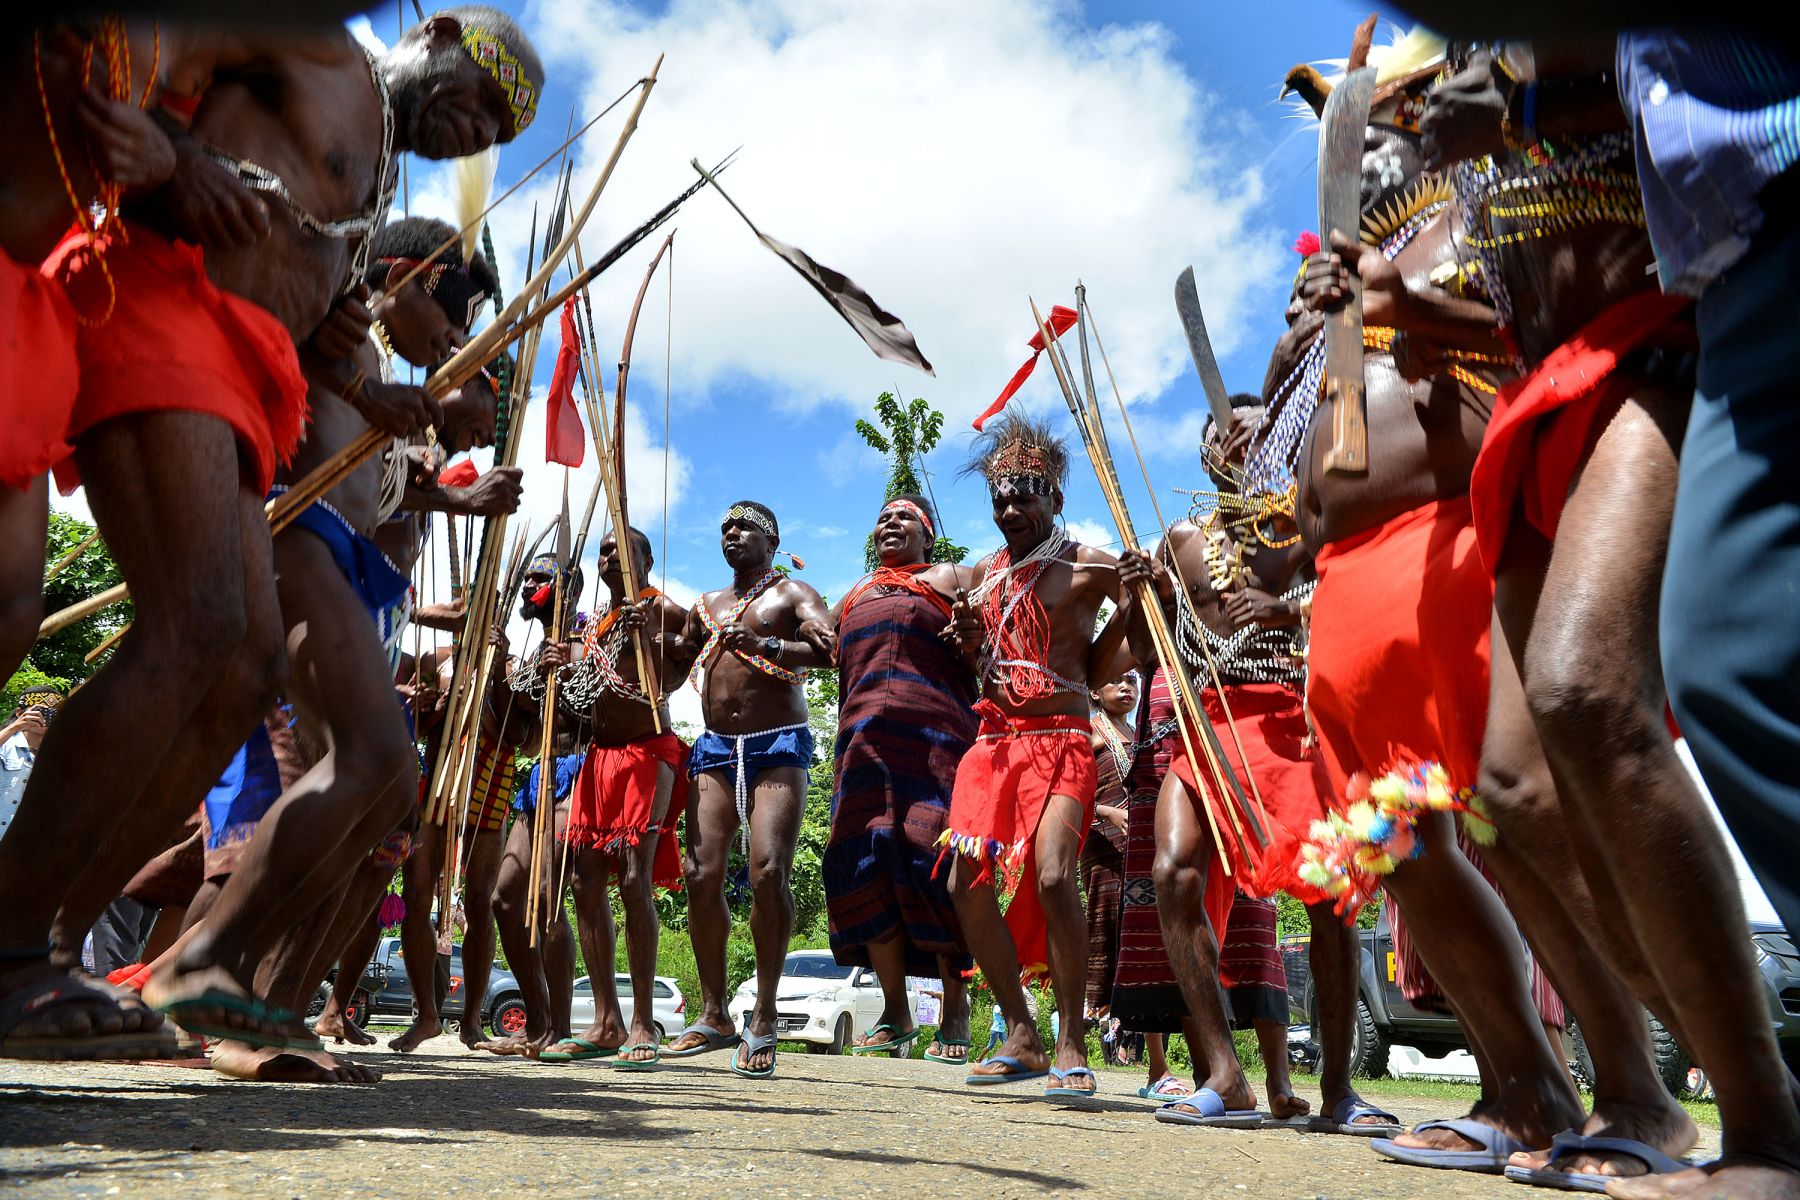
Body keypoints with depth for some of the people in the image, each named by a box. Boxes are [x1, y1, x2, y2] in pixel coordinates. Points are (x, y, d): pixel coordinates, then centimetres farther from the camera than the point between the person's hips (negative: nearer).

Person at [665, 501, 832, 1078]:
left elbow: (831, 650, -11)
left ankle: (764, 1020, -10)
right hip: (715, 748, 5)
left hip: (777, 745, -5)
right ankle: (714, 1017, 6)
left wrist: (766, 645, -25)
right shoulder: (706, 605, 24)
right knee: (701, 873, -6)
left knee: (768, 870, -19)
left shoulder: (791, 593, 7)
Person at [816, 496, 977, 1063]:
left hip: (934, 735, -5)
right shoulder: (853, 596, 29)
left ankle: (955, 1014, -5)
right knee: (866, 862, -4)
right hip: (864, 738, 5)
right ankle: (895, 1012, 5)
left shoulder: (950, 579, 15)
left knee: (936, 862, -12)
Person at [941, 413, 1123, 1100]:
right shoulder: (983, 577, 16)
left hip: (1058, 741, -6)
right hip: (992, 741, 6)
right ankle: (1022, 1039, 11)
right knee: (967, 883, -2)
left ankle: (1072, 1044, -9)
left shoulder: (1088, 568, 0)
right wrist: (970, 645, 6)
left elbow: (1096, 672, 3)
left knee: (1053, 875, -24)